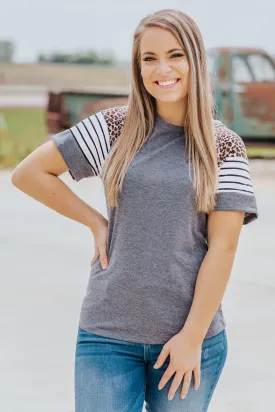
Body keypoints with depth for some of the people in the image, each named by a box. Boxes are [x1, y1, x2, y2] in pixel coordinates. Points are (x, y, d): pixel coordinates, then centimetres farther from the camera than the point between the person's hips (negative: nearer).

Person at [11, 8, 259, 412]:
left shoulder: (225, 147, 1)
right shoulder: (115, 128, 2)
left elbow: (223, 246, -4)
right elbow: (28, 173, 6)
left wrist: (193, 336, -9)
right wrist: (95, 222, 1)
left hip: (192, 333, 0)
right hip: (109, 333, 0)